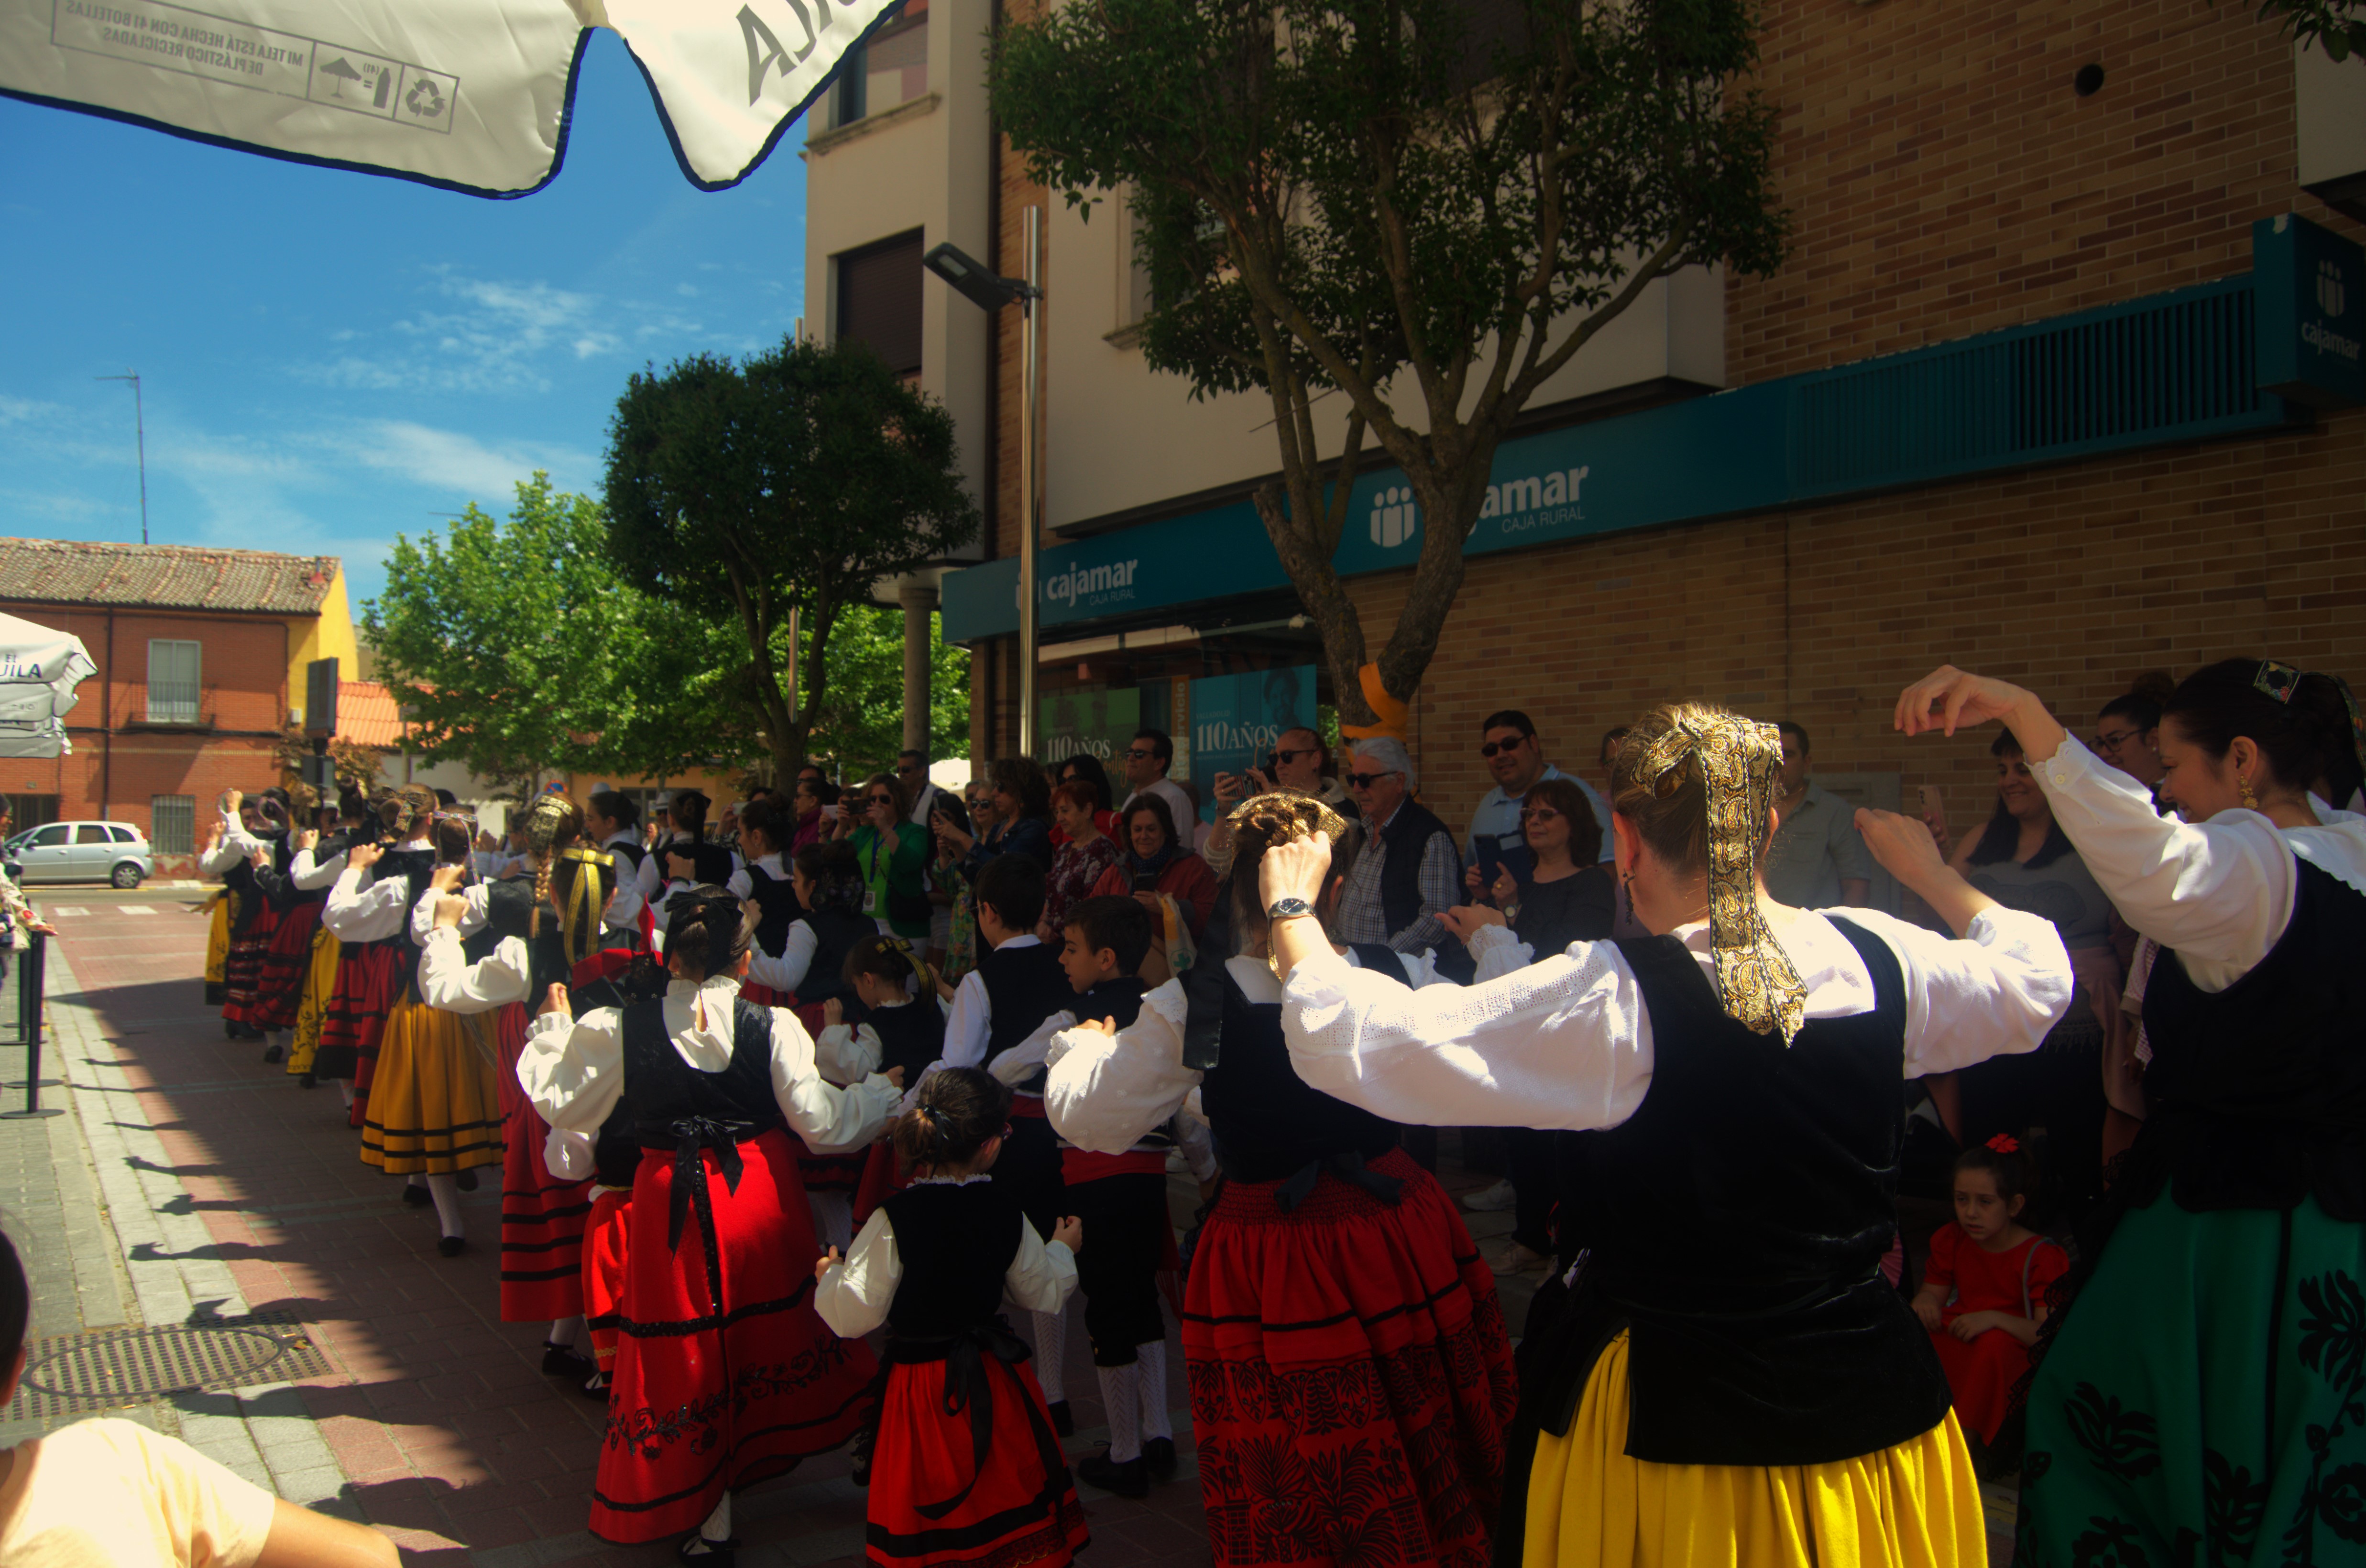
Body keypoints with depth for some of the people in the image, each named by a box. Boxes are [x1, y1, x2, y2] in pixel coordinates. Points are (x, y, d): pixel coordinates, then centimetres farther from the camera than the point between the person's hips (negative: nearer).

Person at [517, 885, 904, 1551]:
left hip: (670, 1203, 0)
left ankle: (710, 1517, 22)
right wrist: (886, 1092, 6)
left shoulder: (617, 1029, -11)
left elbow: (563, 1106, 3)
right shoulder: (771, 1027, -13)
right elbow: (821, 1121, -11)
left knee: (685, 1345, 13)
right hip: (760, 1194, 0)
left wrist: (552, 1030, 18)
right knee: (763, 1330, 23)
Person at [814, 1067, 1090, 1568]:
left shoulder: (894, 1219, -19)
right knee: (1009, 1488, 20)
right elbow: (1044, 1294, 6)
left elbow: (854, 1315, -15)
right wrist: (1062, 1249, 26)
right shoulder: (1006, 1213, -8)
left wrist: (828, 1278, 6)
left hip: (920, 1392, -3)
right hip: (996, 1385, 3)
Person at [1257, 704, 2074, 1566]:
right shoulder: (1879, 959, -8)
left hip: (1675, 1425, -5)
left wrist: (1291, 906, -5)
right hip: (1876, 1406, 5)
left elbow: (1346, 1034, -22)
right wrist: (1930, 871, 28)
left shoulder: (1613, 998, -24)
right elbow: (2036, 975, 14)